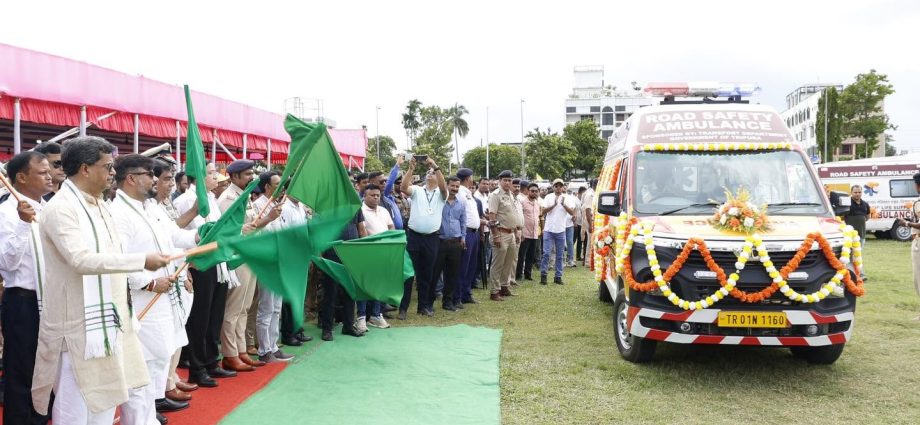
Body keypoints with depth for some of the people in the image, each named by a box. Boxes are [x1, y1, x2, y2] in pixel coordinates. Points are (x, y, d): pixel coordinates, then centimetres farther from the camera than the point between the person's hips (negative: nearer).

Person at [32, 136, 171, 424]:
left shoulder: (98, 205, 11)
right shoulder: (61, 208, -16)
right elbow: (82, 259, -27)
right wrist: (142, 261, -28)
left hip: (106, 316, 8)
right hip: (78, 321, -8)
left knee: (103, 395, 15)